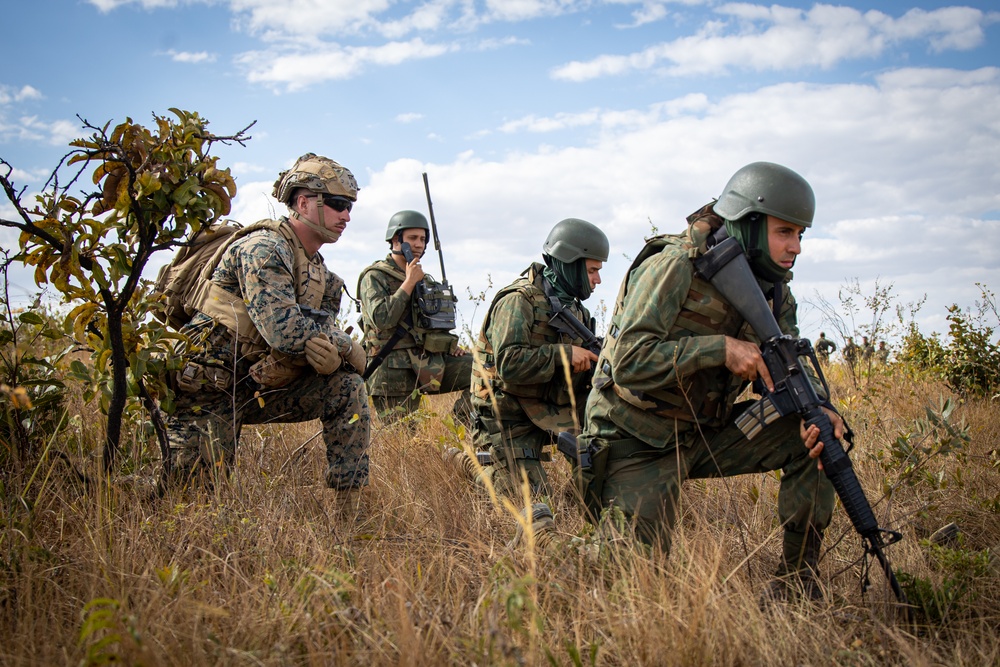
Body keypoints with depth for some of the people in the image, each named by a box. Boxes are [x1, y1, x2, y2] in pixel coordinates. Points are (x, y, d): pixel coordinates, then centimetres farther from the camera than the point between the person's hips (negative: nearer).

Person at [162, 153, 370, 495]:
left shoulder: (319, 270, 10)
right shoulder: (263, 250, -18)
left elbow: (326, 331, 4)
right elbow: (284, 332, -29)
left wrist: (330, 350, -22)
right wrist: (349, 349, -15)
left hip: (260, 387, 8)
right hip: (208, 391, -7)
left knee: (347, 389, -10)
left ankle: (353, 501, -5)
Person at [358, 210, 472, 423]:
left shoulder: (425, 279, 20)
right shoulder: (375, 276, -2)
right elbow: (381, 319, -18)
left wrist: (450, 345, 10)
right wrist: (409, 283, -11)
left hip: (430, 361, 6)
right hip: (395, 369, -6)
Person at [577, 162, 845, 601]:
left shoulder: (772, 289, 2)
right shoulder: (675, 267, -21)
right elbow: (629, 362, -29)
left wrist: (819, 409, -19)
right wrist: (721, 348, -31)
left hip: (705, 435, 7)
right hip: (637, 444, -6)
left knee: (813, 437, -11)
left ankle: (797, 581, 0)